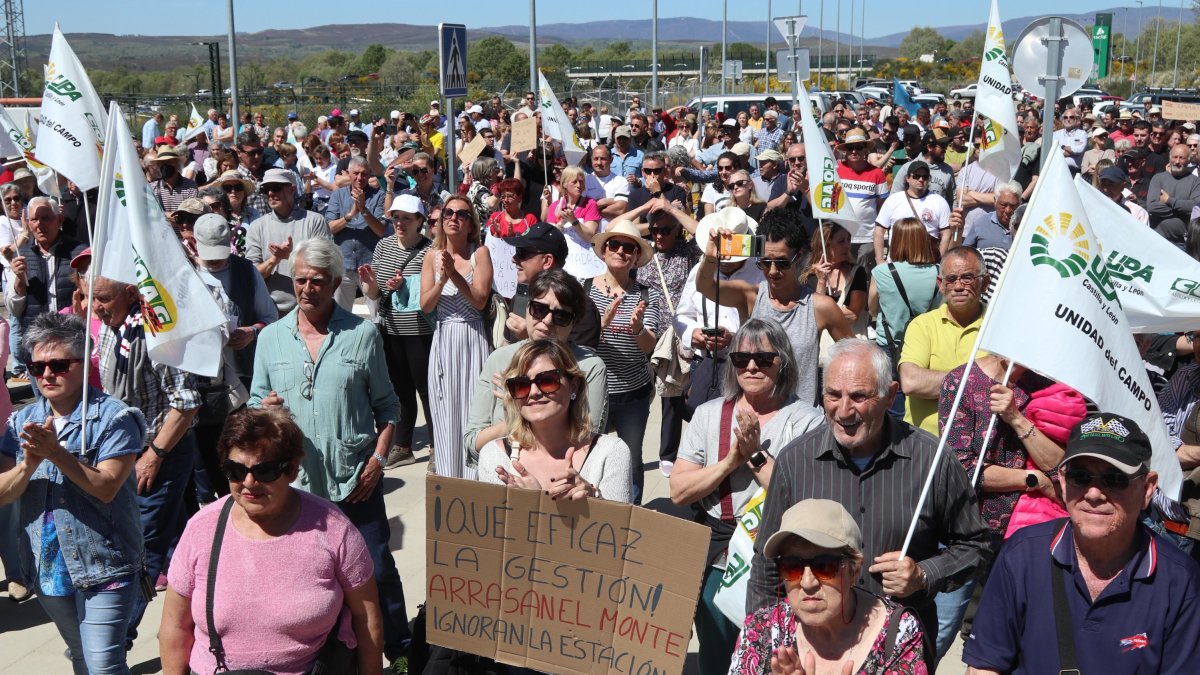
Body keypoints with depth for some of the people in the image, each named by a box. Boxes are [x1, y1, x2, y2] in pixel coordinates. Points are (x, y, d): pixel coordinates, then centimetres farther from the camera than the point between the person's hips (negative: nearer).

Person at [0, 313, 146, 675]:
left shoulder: (113, 417, -12)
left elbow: (106, 488, -19)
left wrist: (55, 452, -27)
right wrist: (30, 462, -21)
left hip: (103, 566, -6)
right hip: (49, 567, 6)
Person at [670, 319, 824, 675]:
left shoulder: (805, 420, -5)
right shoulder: (709, 414, 6)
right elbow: (679, 491, -1)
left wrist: (757, 455, -16)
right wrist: (732, 460, -12)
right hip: (716, 561, 4)